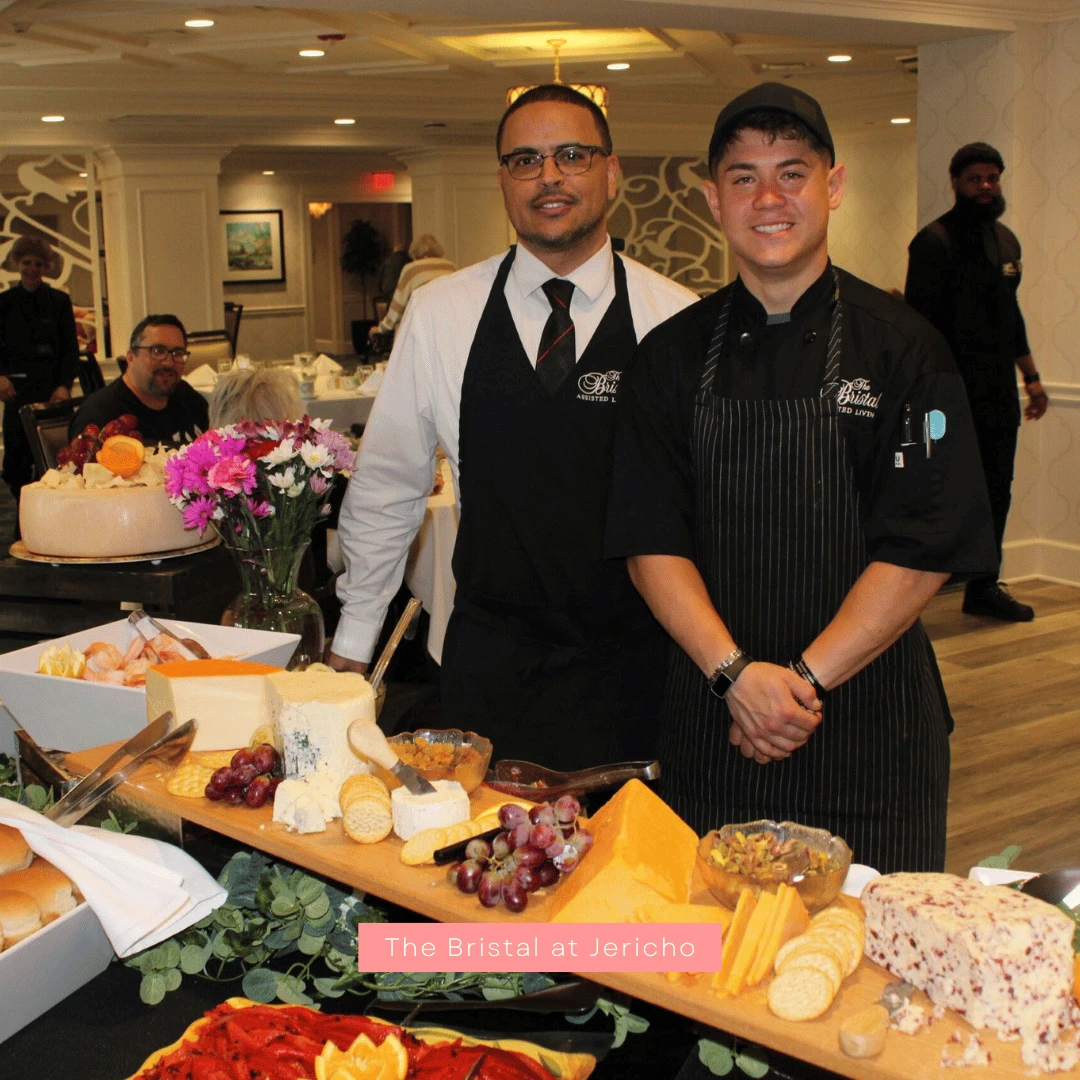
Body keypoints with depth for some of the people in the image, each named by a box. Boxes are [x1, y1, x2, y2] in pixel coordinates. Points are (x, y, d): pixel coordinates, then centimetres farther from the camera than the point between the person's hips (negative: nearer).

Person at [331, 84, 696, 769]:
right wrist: (351, 645, 13)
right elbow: (387, 487, 9)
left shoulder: (677, 322, -4)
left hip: (633, 668, -1)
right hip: (490, 667, 1)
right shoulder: (439, 316, 0)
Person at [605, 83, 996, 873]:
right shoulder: (675, 355, 4)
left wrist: (803, 681, -13)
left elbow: (926, 551, -8)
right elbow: (653, 542, -1)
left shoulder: (901, 348, -4)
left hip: (866, 722, -2)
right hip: (711, 719, 2)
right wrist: (737, 674, -14)